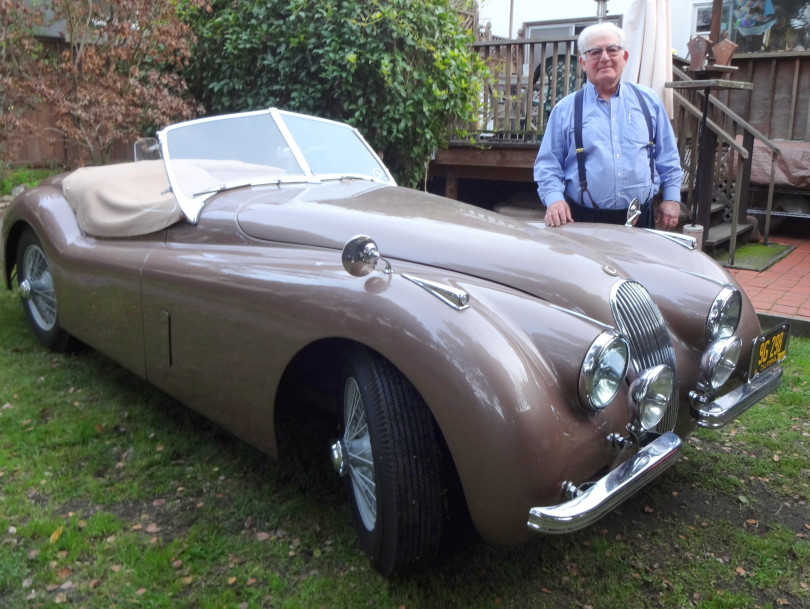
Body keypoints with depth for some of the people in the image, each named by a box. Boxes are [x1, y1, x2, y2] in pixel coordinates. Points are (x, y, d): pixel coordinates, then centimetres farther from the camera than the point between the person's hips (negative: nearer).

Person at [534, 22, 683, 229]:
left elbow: (668, 156, 16)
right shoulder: (565, 109, 5)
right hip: (583, 221, -2)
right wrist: (554, 199, -13)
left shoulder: (648, 101, 12)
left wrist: (671, 198, 8)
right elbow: (547, 165, 3)